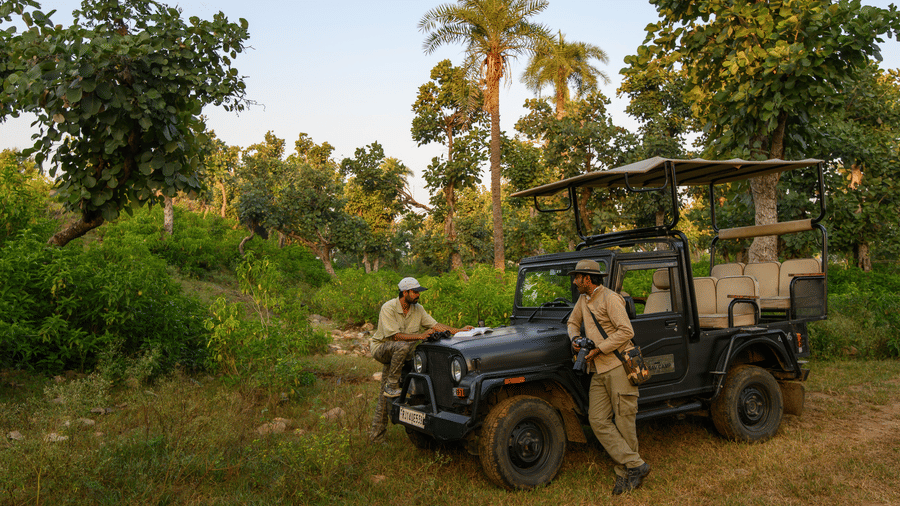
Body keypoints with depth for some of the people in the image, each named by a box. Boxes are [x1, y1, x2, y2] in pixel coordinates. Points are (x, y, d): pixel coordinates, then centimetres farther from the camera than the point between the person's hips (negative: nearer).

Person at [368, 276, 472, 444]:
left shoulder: (417, 309, -1)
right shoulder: (388, 308, -21)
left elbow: (436, 325, -3)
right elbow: (395, 336, -27)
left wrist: (459, 331, -14)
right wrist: (420, 336, -33)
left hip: (397, 355, 5)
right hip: (380, 348, -5)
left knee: (385, 397, 3)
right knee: (403, 346, -37)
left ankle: (377, 435, 10)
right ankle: (391, 386, -24)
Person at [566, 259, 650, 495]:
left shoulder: (610, 298, -12)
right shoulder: (583, 300, 14)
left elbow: (626, 332, -18)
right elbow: (572, 322, 29)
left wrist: (599, 348, -16)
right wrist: (574, 337, 6)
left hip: (619, 366, -8)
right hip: (598, 371, 8)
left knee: (623, 422, -1)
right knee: (598, 420, -2)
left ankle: (624, 473, 10)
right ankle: (635, 465, 1)